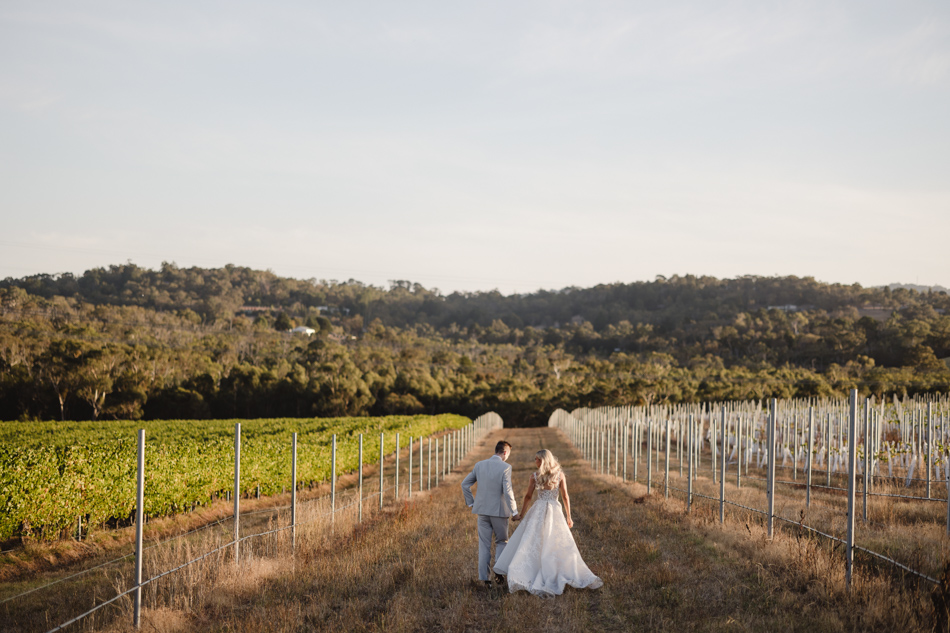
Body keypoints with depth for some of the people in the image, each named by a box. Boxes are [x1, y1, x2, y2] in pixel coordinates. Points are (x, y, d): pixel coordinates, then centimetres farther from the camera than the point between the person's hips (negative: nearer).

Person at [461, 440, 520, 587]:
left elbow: (465, 484, 8)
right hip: (499, 511, -4)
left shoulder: (480, 465, 3)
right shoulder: (505, 467, -12)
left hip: (482, 510, 4)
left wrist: (470, 502, 17)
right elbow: (507, 491, -16)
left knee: (484, 545, 9)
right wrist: (514, 512, -7)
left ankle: (484, 578, 8)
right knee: (501, 542, 15)